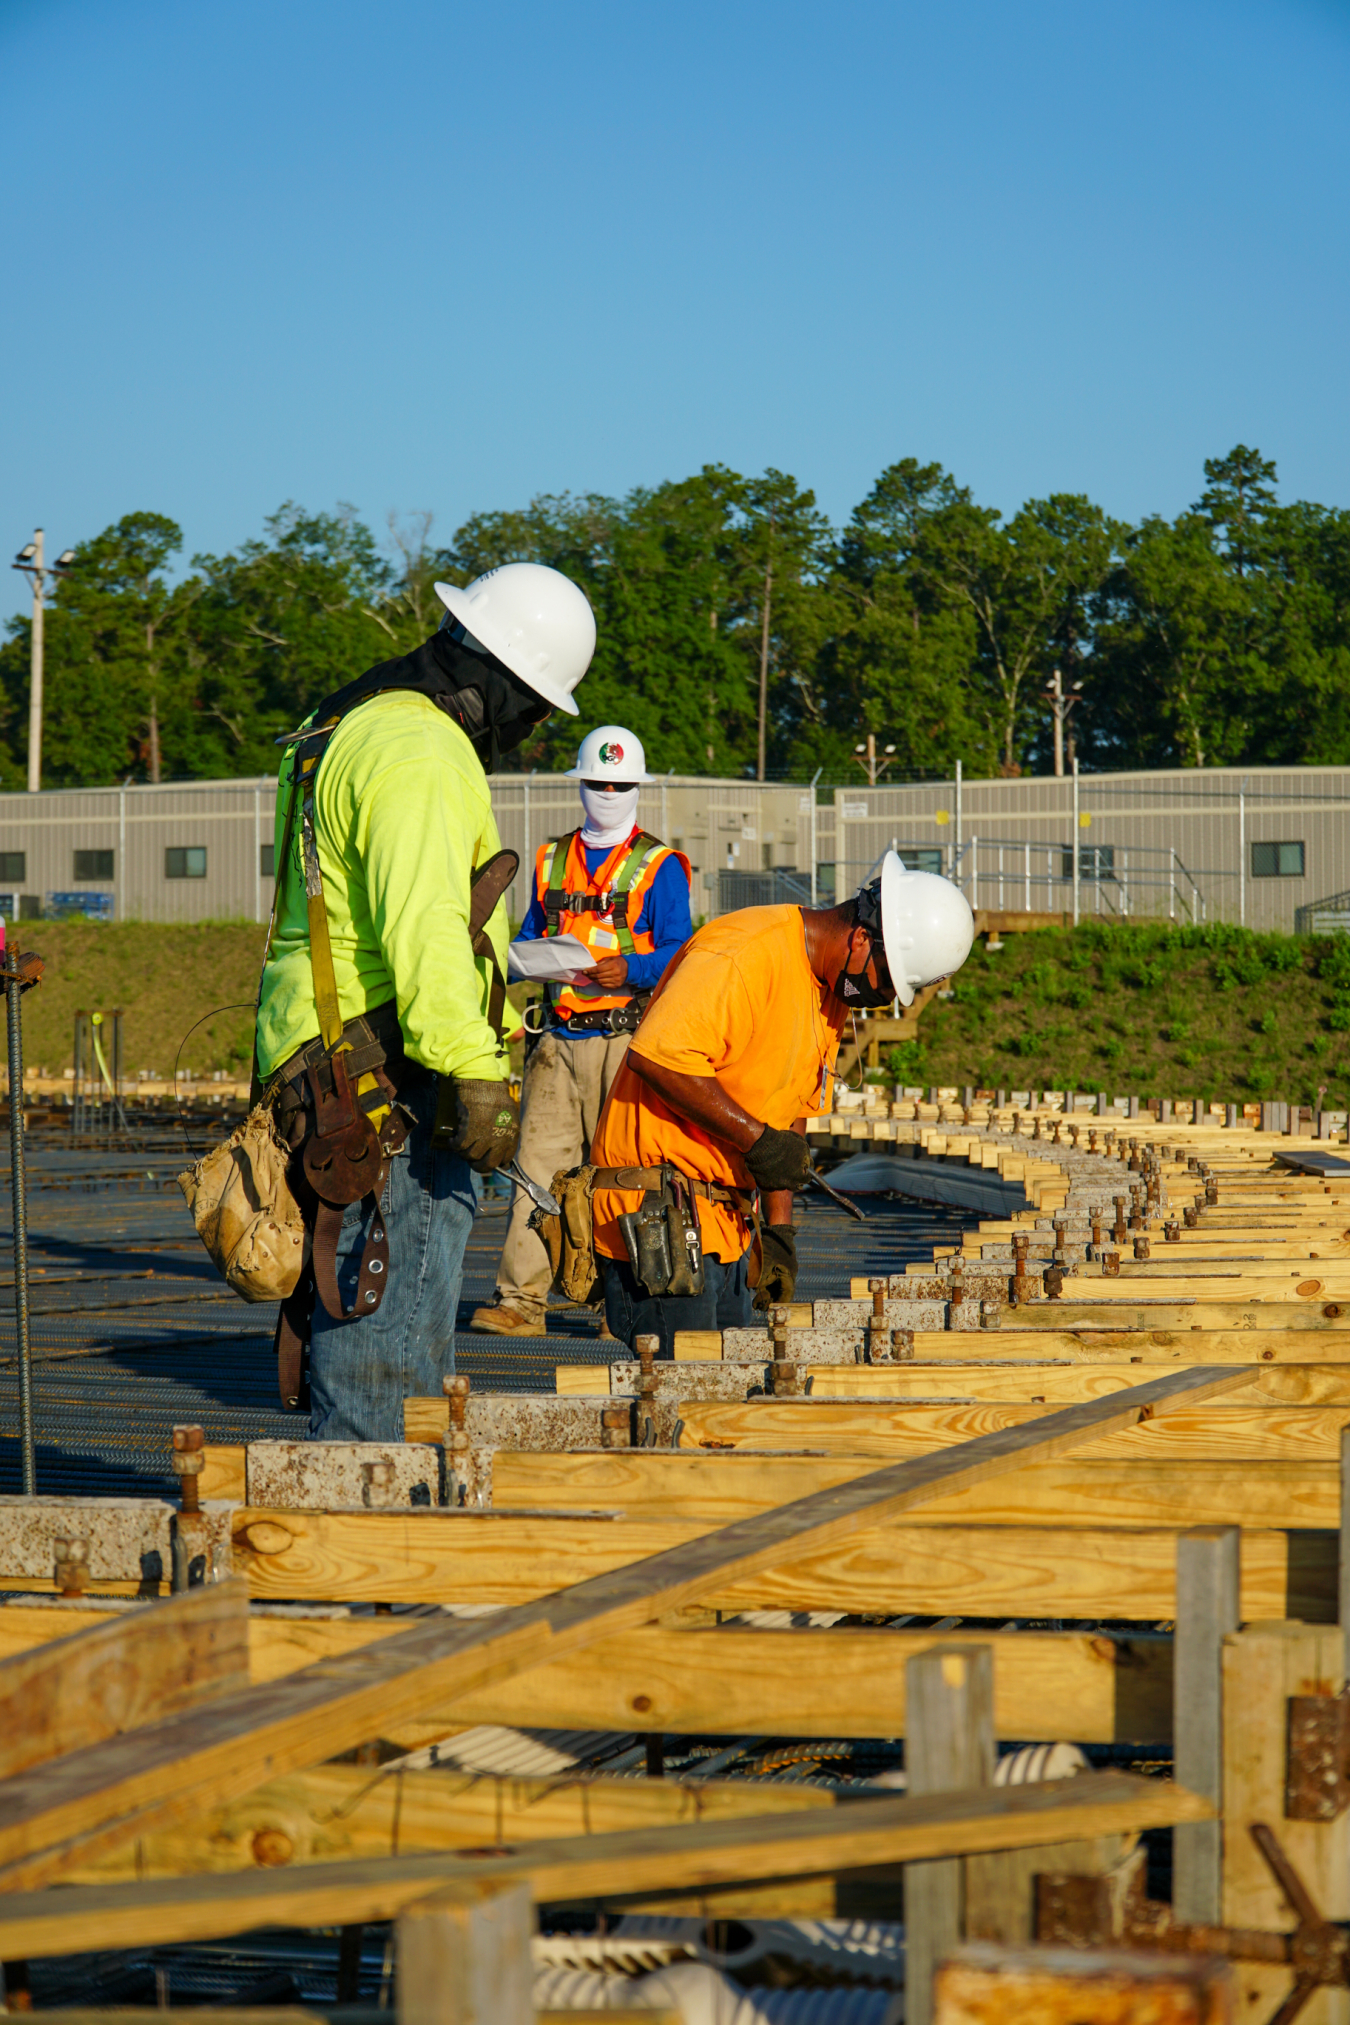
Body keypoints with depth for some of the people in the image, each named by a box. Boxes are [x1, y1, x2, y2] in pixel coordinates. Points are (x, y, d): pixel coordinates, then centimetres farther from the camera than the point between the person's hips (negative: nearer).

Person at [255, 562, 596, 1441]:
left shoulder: (343, 732, 21)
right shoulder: (419, 752, -14)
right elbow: (426, 929, -25)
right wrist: (476, 1075, -28)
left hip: (323, 1065, 11)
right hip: (391, 1085, -11)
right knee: (390, 1335, -9)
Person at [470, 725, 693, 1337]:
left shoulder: (659, 867, 4)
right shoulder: (552, 861, 19)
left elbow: (677, 957, -4)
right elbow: (530, 937, 24)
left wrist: (628, 970, -22)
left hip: (625, 1040, -4)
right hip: (559, 1039, 4)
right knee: (538, 1161, -5)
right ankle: (520, 1299, -7)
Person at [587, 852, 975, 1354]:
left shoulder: (833, 992, 13)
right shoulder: (743, 954, -18)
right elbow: (656, 1053, -28)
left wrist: (779, 1228, 11)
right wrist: (757, 1139, -24)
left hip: (725, 1216, 9)